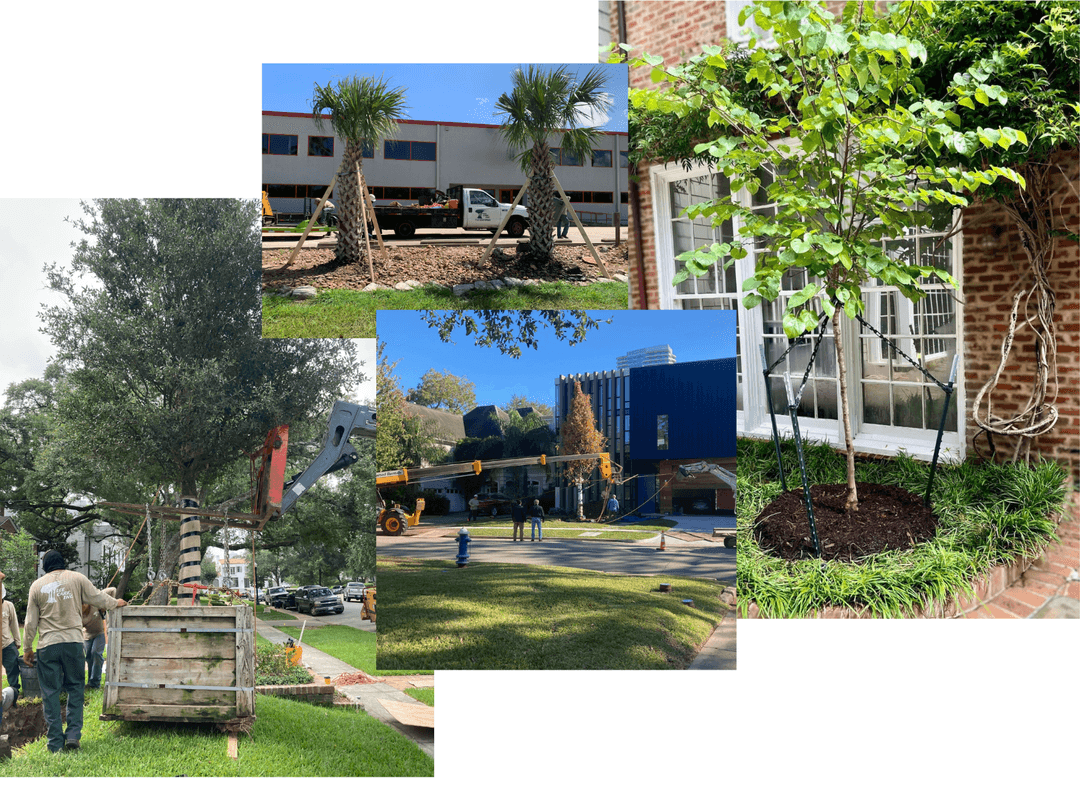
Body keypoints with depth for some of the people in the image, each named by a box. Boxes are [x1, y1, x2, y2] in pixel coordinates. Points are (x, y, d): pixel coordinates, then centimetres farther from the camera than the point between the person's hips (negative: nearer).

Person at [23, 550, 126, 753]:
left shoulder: (37, 585, 7)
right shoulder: (77, 579, 4)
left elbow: (30, 622, 9)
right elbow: (98, 598, 11)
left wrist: (27, 649, 17)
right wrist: (117, 602, 31)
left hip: (47, 645, 0)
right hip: (73, 641, 0)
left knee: (50, 692, 6)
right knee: (75, 688, 11)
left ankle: (55, 742, 6)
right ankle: (73, 735, 3)